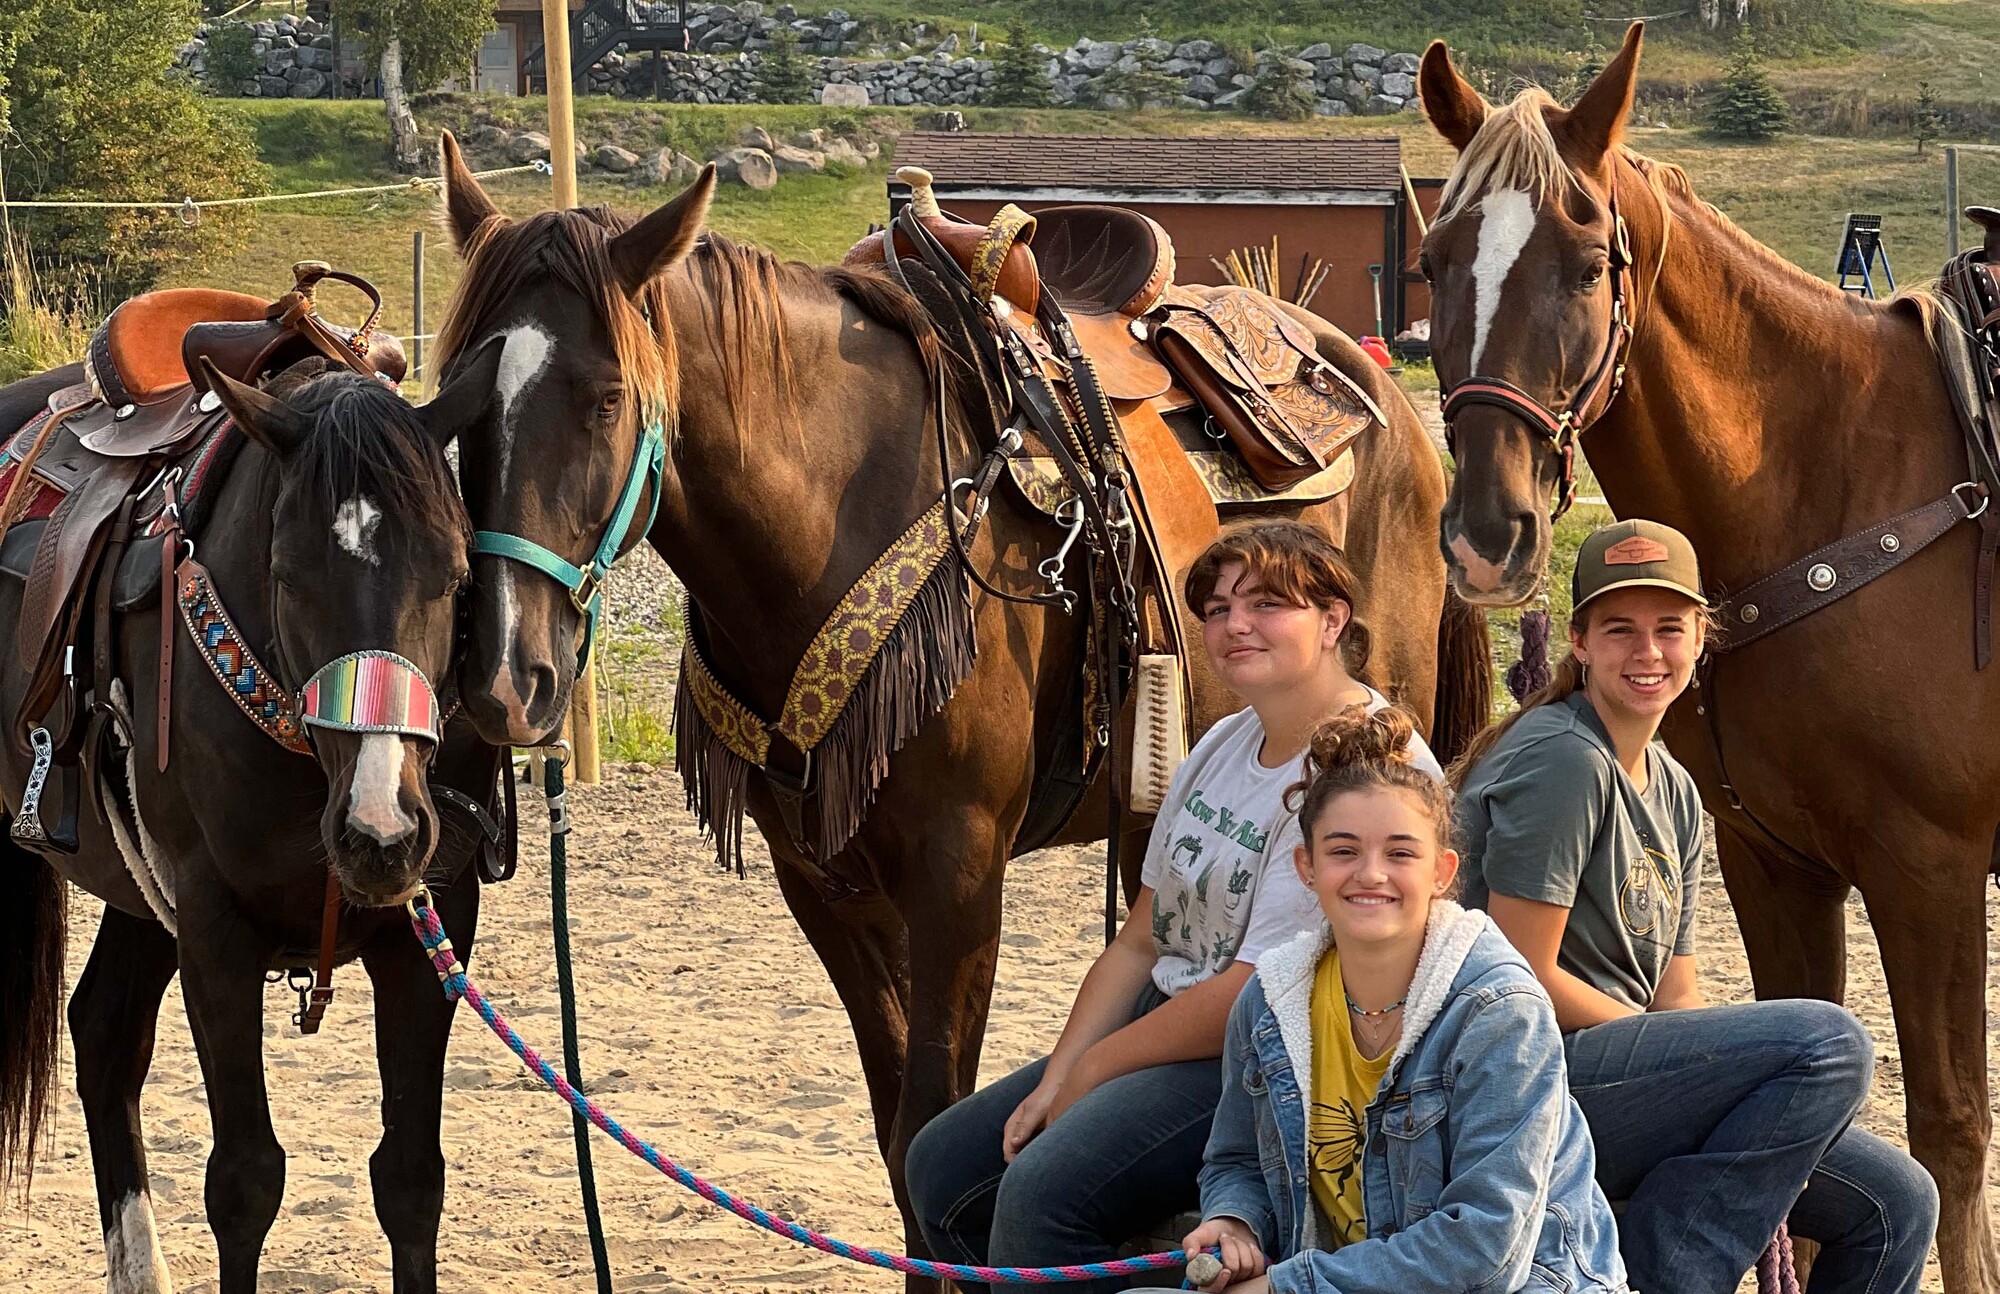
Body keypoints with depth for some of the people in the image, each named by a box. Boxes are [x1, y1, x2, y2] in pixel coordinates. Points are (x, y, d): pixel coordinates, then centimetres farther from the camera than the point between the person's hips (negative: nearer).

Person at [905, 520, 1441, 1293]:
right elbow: (1141, 942, 13)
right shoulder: (1225, 744, 12)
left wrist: (1092, 1073, -12)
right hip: (1175, 1029, 10)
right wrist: (1055, 1082, 0)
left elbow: (1261, 990, -21)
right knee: (944, 1167, 5)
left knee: (1045, 1191, -28)